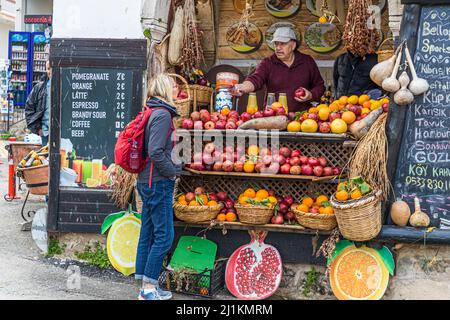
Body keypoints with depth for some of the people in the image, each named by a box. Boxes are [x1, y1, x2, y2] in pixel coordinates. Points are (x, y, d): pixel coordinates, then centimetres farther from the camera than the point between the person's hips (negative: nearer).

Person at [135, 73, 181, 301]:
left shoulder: (155, 112, 14)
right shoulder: (163, 114, -15)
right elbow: (155, 152, -23)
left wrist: (171, 169, 16)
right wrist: (172, 171, -11)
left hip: (148, 182, 10)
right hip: (158, 183, -10)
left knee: (148, 234, 13)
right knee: (164, 236, -5)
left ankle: (147, 285, 20)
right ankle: (149, 288, 1)